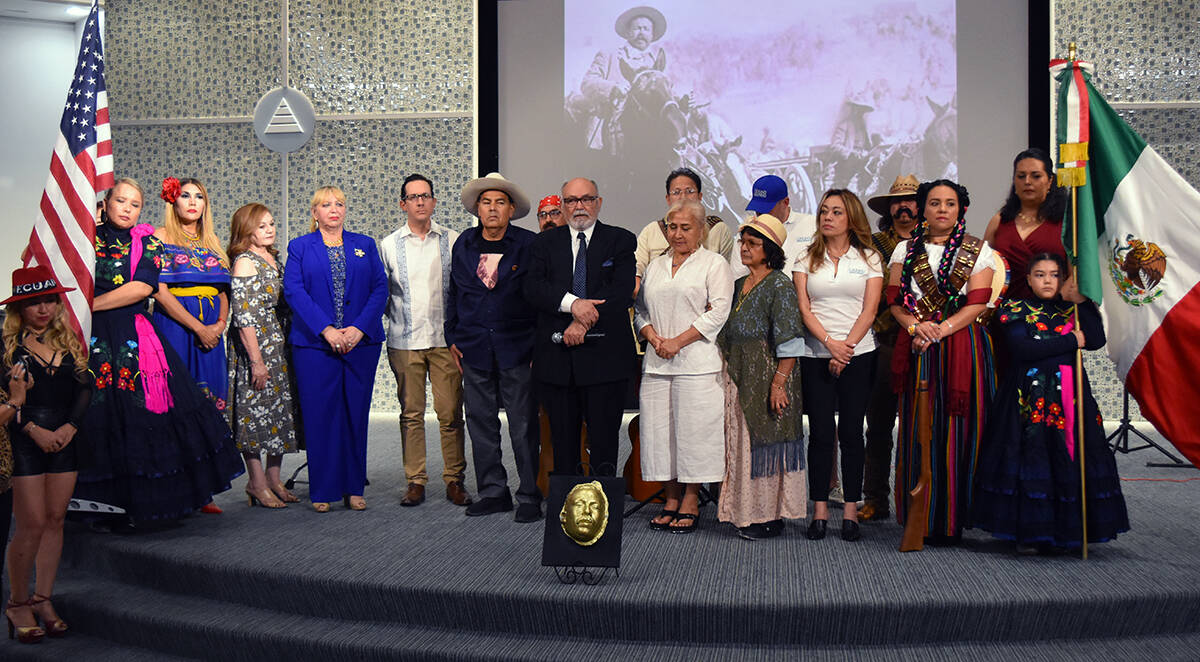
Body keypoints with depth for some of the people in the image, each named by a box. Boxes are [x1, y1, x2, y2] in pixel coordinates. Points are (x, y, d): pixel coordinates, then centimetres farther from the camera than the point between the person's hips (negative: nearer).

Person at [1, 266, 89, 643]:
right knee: (32, 525, -5)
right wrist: (33, 429, -15)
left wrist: (70, 426, -6)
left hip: (64, 439, 4)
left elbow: (84, 389, 7)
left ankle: (43, 600, 18)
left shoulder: (68, 342, 10)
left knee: (55, 521, 7)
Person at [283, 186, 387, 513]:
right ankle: (323, 491, 9)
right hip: (314, 344, -1)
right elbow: (294, 291, -4)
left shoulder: (365, 245, 14)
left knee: (356, 414, 5)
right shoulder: (299, 247, 9)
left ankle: (353, 488, 14)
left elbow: (380, 288, 4)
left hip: (361, 342, 2)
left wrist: (359, 328, -11)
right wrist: (326, 329, -16)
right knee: (320, 416, -1)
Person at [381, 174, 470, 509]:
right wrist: (387, 324, 3)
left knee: (451, 412, 0)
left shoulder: (452, 241, 5)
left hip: (445, 339, -1)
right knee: (411, 412, 4)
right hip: (404, 341, 1)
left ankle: (454, 480, 10)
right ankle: (415, 481, 12)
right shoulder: (389, 245, 7)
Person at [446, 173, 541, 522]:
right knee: (481, 424, 9)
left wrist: (539, 343, -4)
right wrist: (453, 337, 11)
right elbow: (454, 293, 16)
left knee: (523, 427, 0)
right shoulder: (463, 244, 10)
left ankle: (529, 495, 11)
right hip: (475, 349, 4)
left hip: (517, 349, -4)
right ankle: (492, 491, 22)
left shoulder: (529, 245, -2)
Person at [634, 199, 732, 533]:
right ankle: (671, 501, 13)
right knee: (660, 430, 3)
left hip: (696, 363, -5)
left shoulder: (714, 264, 3)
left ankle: (691, 502, 5)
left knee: (693, 429, -5)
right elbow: (641, 310, 19)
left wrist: (678, 342, -12)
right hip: (657, 364, 5)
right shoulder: (655, 266, 20)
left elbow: (718, 312, -7)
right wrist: (653, 337, -2)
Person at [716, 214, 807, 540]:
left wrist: (779, 382, -20)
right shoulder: (739, 285, 14)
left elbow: (789, 342, -15)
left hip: (768, 375, -8)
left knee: (766, 440, -2)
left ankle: (771, 516, 8)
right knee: (742, 440, 10)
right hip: (738, 376, 8)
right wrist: (729, 374, 12)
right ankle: (748, 512, 20)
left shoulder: (780, 285, -9)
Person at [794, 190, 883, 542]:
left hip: (858, 355, -1)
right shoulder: (807, 259, 9)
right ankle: (819, 510, 7)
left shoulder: (868, 258, 7)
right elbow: (804, 308, 0)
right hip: (816, 355, 1)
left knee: (851, 433, 2)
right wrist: (830, 342, -13)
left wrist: (846, 348, -11)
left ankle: (851, 510, 9)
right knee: (821, 433, 0)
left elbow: (869, 310, -1)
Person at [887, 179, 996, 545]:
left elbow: (978, 303, -2)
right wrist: (916, 325, -13)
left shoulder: (978, 250, 8)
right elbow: (895, 300, 6)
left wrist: (940, 330, -15)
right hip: (918, 349, 1)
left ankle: (951, 518, 6)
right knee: (919, 429, -1)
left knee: (958, 429, -3)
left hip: (963, 346, -1)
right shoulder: (906, 249, 13)